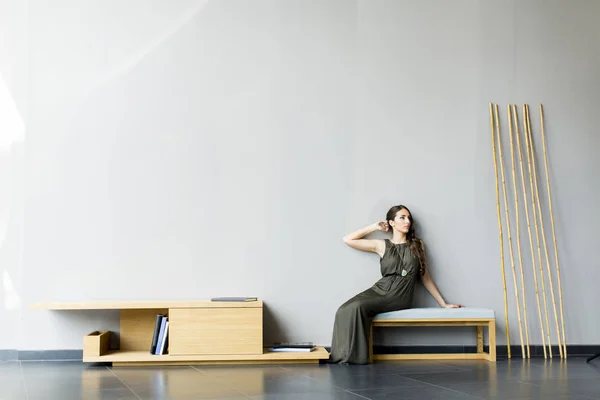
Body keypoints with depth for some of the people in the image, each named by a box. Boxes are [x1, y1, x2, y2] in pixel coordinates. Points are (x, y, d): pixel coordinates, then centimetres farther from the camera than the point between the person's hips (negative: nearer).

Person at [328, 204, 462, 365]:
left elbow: (425, 277, 18)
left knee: (357, 307, -30)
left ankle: (355, 355, -21)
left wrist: (444, 304, 15)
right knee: (346, 310, -27)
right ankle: (345, 354, -18)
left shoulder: (417, 245, 14)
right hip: (379, 291, 2)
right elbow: (348, 239, 12)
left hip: (400, 297, -2)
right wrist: (374, 227, 15)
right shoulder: (382, 245, 13)